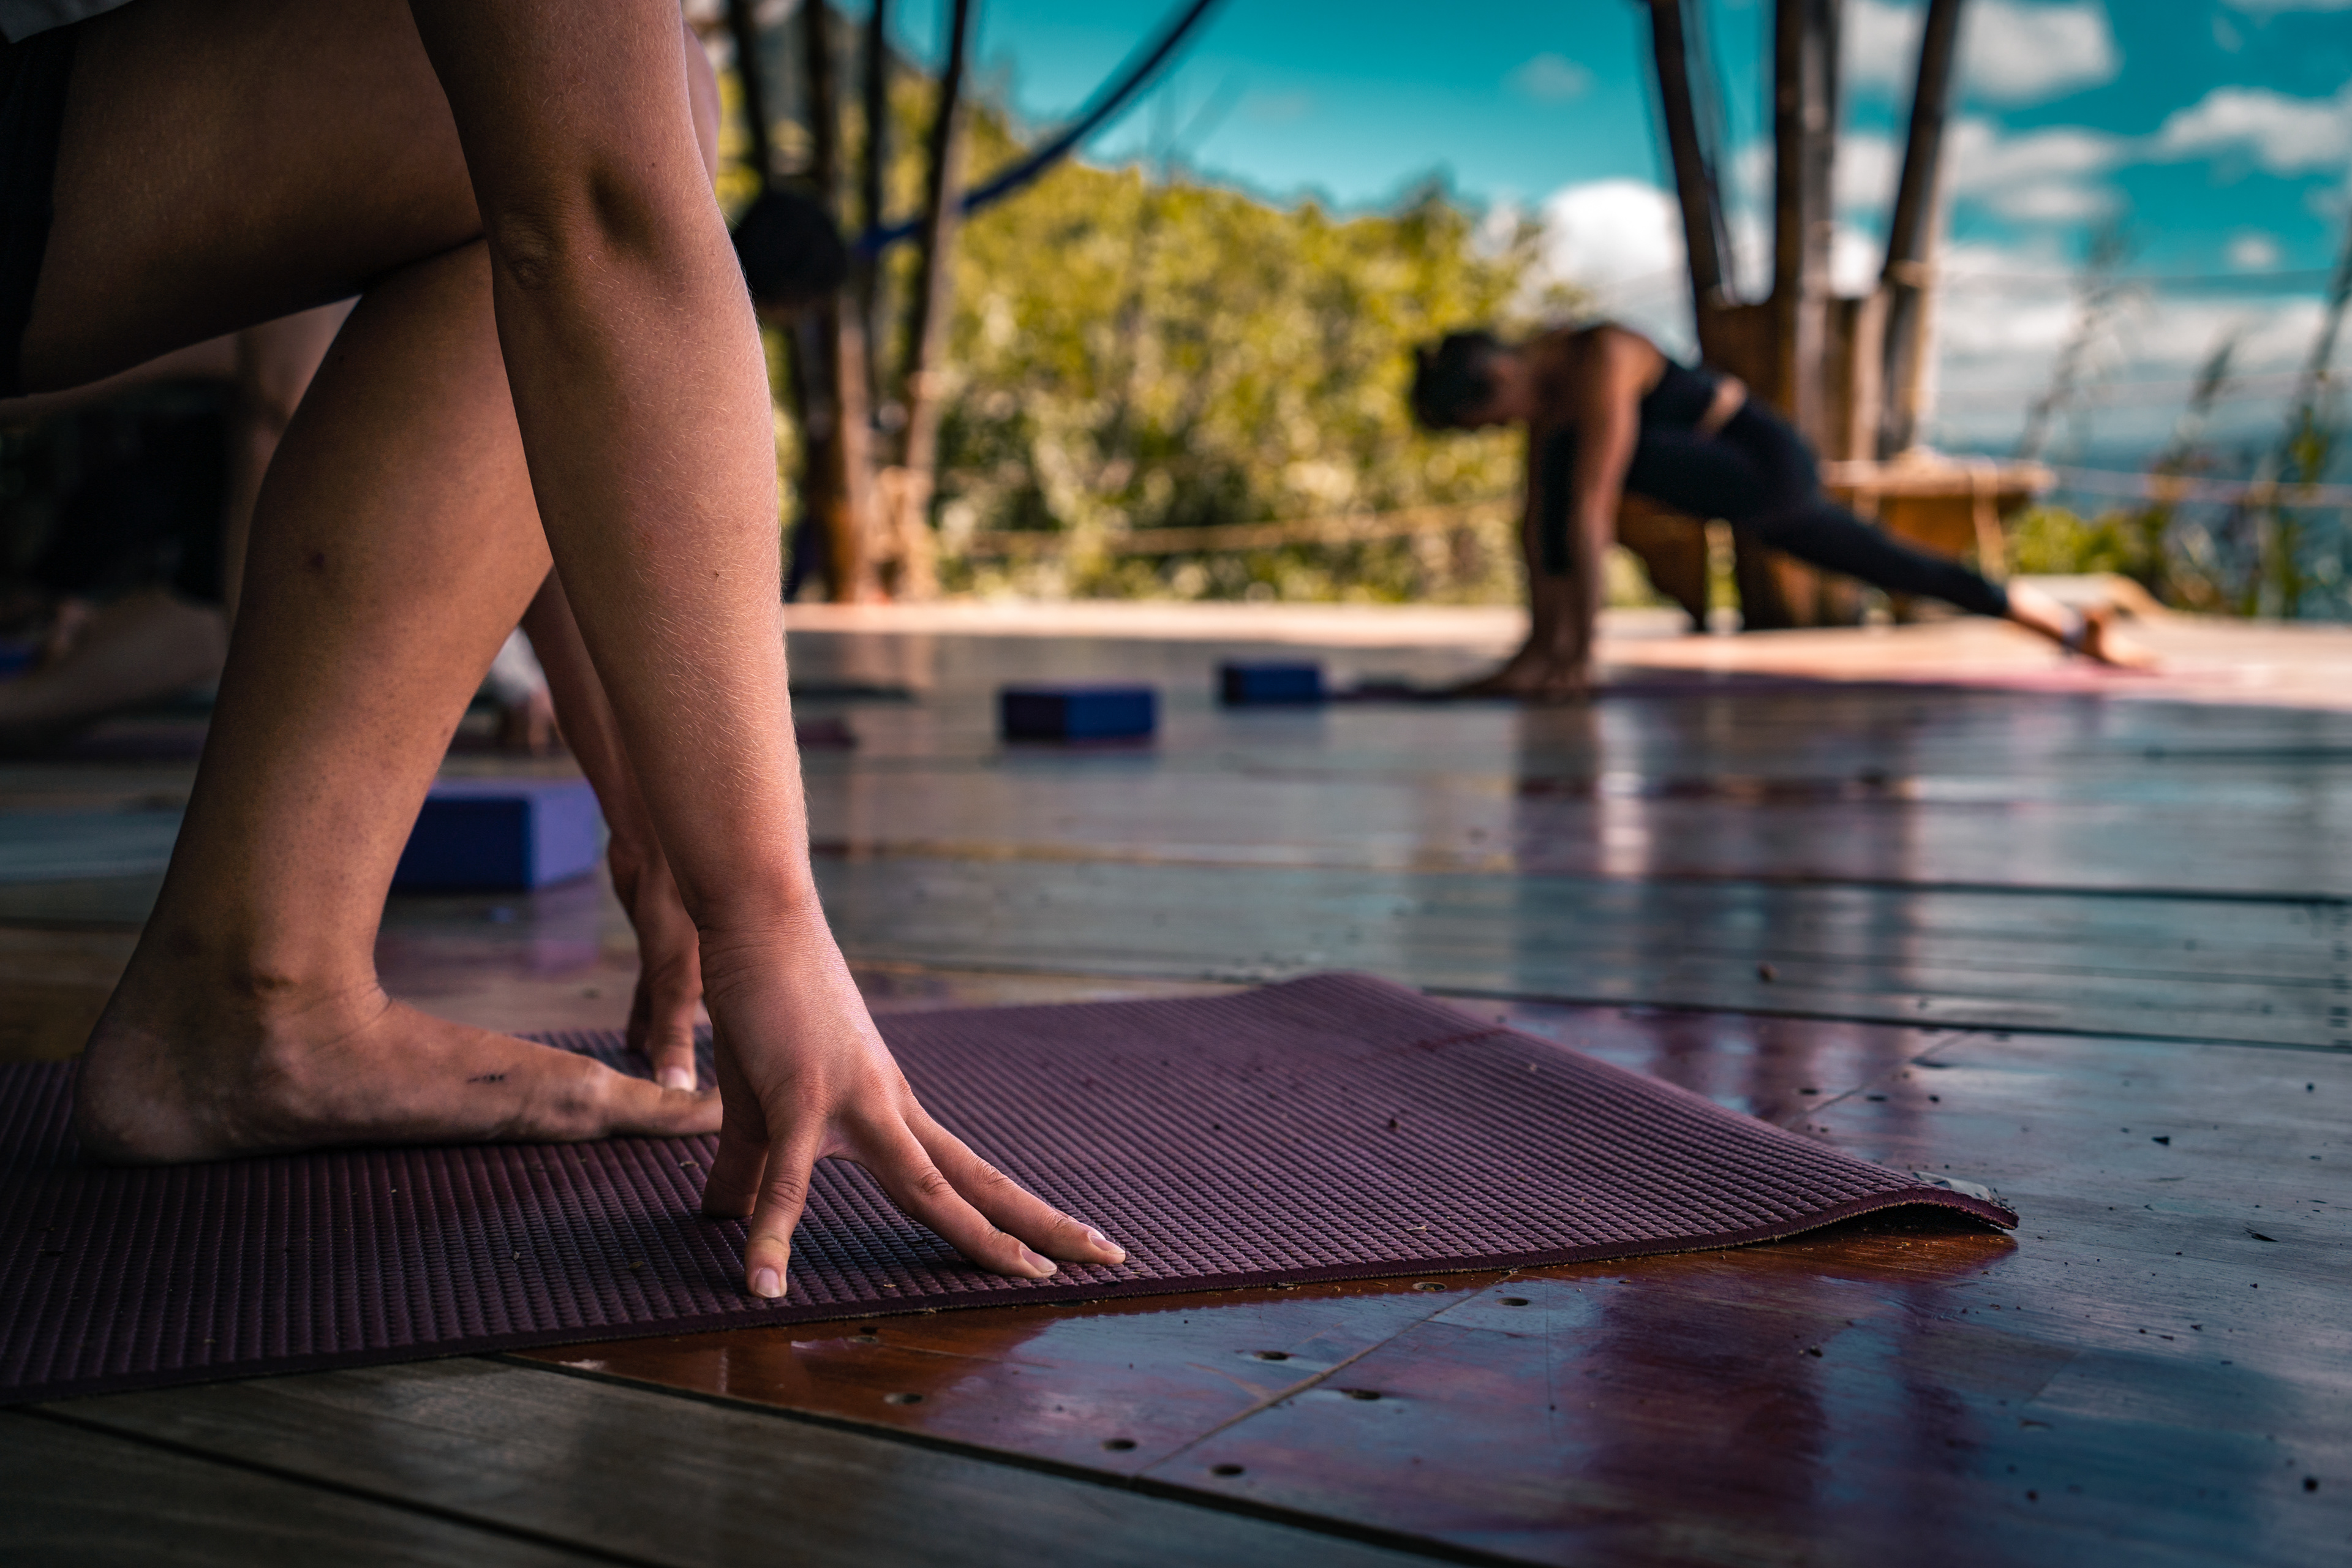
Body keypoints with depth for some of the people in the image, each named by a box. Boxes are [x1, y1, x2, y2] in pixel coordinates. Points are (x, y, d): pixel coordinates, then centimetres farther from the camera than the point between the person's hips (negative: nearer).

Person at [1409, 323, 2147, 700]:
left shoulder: (1596, 365, -28)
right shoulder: (1538, 380, 0)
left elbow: (1587, 515, -32)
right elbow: (1539, 519, 2)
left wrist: (1575, 650, -31)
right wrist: (1542, 637, 0)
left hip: (1769, 465, -9)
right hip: (1739, 477, 9)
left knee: (1581, 455, -28)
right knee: (1906, 573, 22)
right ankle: (2077, 630, 39)